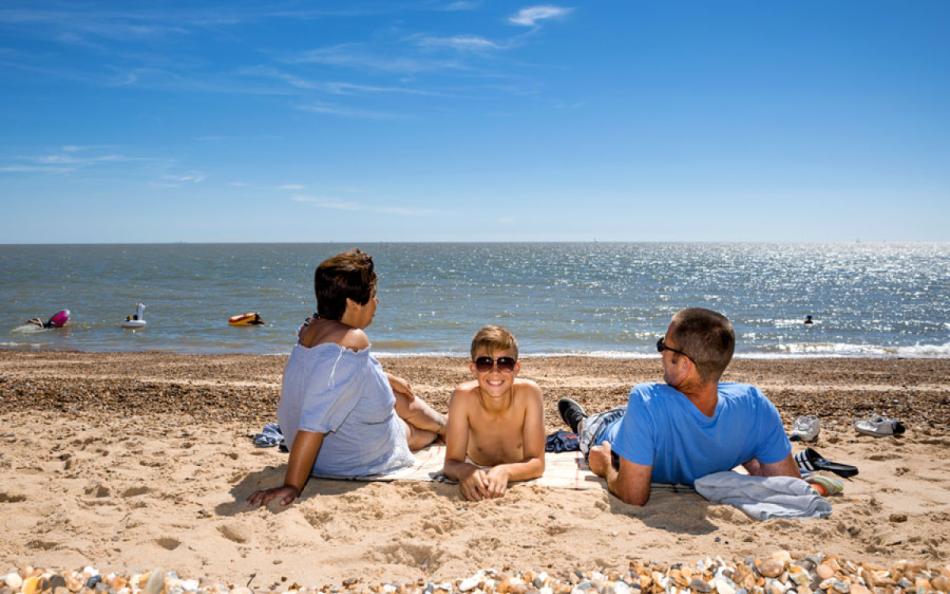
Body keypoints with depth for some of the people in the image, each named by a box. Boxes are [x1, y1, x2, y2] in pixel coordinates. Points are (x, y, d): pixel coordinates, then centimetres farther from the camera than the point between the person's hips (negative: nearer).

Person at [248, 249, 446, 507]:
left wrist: (387, 379, 24)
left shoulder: (312, 327, -7)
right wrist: (292, 486, -40)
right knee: (423, 434, 20)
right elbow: (316, 419, -41)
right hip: (353, 458, -8)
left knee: (404, 399, 26)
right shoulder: (352, 341, -36)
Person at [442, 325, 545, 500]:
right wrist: (464, 471, -53)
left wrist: (505, 471, -53)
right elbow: (452, 462, -29)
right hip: (476, 471, 0)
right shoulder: (463, 396, -30)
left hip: (515, 473, 0)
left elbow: (537, 463, -31)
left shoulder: (529, 392, -32)